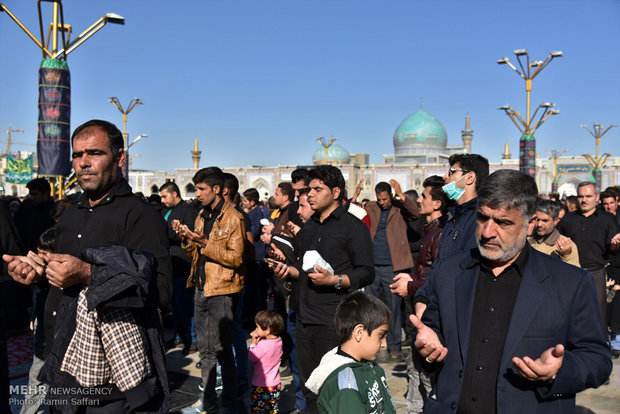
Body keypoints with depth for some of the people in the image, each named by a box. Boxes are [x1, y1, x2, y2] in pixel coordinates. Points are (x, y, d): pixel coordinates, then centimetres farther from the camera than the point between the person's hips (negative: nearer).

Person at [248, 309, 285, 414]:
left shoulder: (263, 345, -28)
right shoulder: (278, 340, -5)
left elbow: (251, 358, -12)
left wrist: (253, 343, -3)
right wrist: (258, 340, -3)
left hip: (261, 386, -7)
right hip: (275, 384, 7)